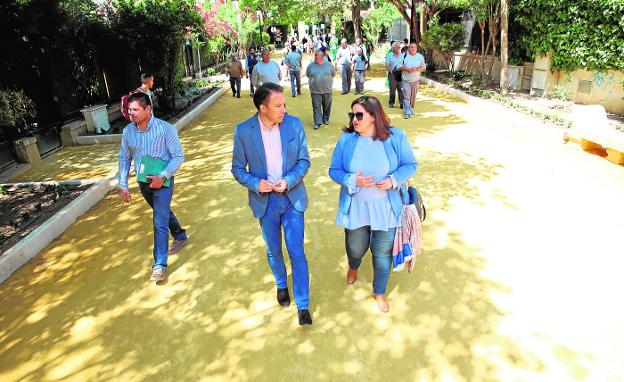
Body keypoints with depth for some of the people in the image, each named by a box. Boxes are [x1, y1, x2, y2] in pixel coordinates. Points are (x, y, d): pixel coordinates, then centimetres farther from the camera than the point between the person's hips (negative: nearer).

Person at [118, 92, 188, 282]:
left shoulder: (165, 129, -18)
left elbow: (178, 156, -16)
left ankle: (160, 265, 0)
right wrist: (123, 185, 2)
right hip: (143, 182, 5)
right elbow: (124, 159, 6)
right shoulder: (128, 132, -4)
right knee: (164, 212, 24)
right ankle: (180, 236, 49)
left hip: (163, 181, -5)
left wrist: (162, 176, -25)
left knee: (160, 222, -9)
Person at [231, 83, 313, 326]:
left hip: (292, 198, 0)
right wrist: (256, 184, -21)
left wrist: (289, 181, -20)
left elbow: (304, 160, -3)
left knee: (297, 253, 2)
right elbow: (238, 168, -2)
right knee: (273, 251, 19)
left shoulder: (294, 124, -9)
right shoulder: (243, 130, -11)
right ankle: (281, 285, 48)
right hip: (264, 201, 1)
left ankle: (303, 305, 18)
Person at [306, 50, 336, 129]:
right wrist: (314, 80, 8)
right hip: (315, 91, -1)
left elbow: (333, 74, 13)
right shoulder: (310, 66, 0)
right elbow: (307, 75, 13)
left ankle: (326, 119, 29)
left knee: (327, 107, 11)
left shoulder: (329, 65, 0)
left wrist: (327, 80, 10)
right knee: (316, 107, -3)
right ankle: (317, 122, 0)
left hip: (327, 91, 1)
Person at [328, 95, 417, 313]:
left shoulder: (395, 137, -12)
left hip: (386, 207, 0)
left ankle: (379, 292, 41)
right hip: (355, 207, 1)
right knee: (356, 248, 19)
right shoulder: (346, 139, -10)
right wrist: (352, 180, -24)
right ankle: (353, 267, 60)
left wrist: (394, 180, -22)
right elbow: (334, 171, -4)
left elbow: (410, 164, -3)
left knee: (383, 253, 13)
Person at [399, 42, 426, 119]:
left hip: (415, 80, 3)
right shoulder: (404, 56, 0)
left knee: (413, 97, 12)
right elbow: (400, 66, -2)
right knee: (406, 97, -8)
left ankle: (411, 109, 31)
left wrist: (417, 69, -18)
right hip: (406, 80, -3)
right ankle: (407, 112, -7)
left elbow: (423, 67, 2)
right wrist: (407, 69, -19)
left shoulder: (420, 56, 5)